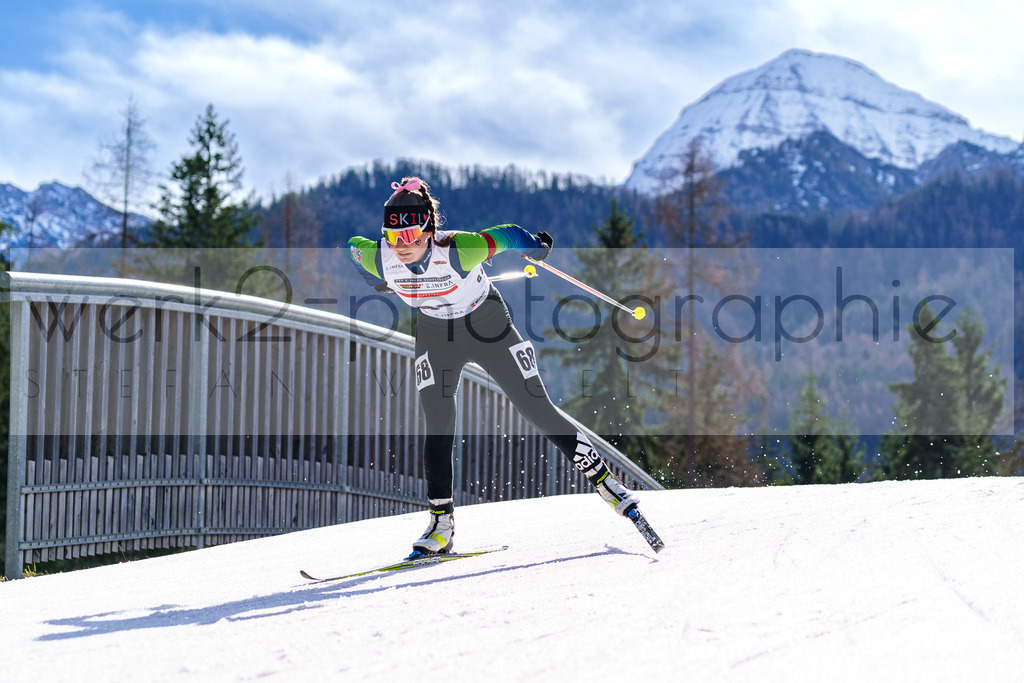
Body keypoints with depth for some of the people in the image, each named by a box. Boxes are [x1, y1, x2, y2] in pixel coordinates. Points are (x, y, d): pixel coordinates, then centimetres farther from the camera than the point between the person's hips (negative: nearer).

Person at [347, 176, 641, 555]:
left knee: (539, 411, 0)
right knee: (438, 427, -7)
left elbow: (506, 236, -21)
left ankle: (604, 478, 13)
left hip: (488, 326, -3)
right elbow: (352, 246, -1)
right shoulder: (379, 257, -25)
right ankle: (441, 523, 3)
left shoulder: (455, 250, -37)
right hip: (436, 336, 3)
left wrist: (537, 245, -5)